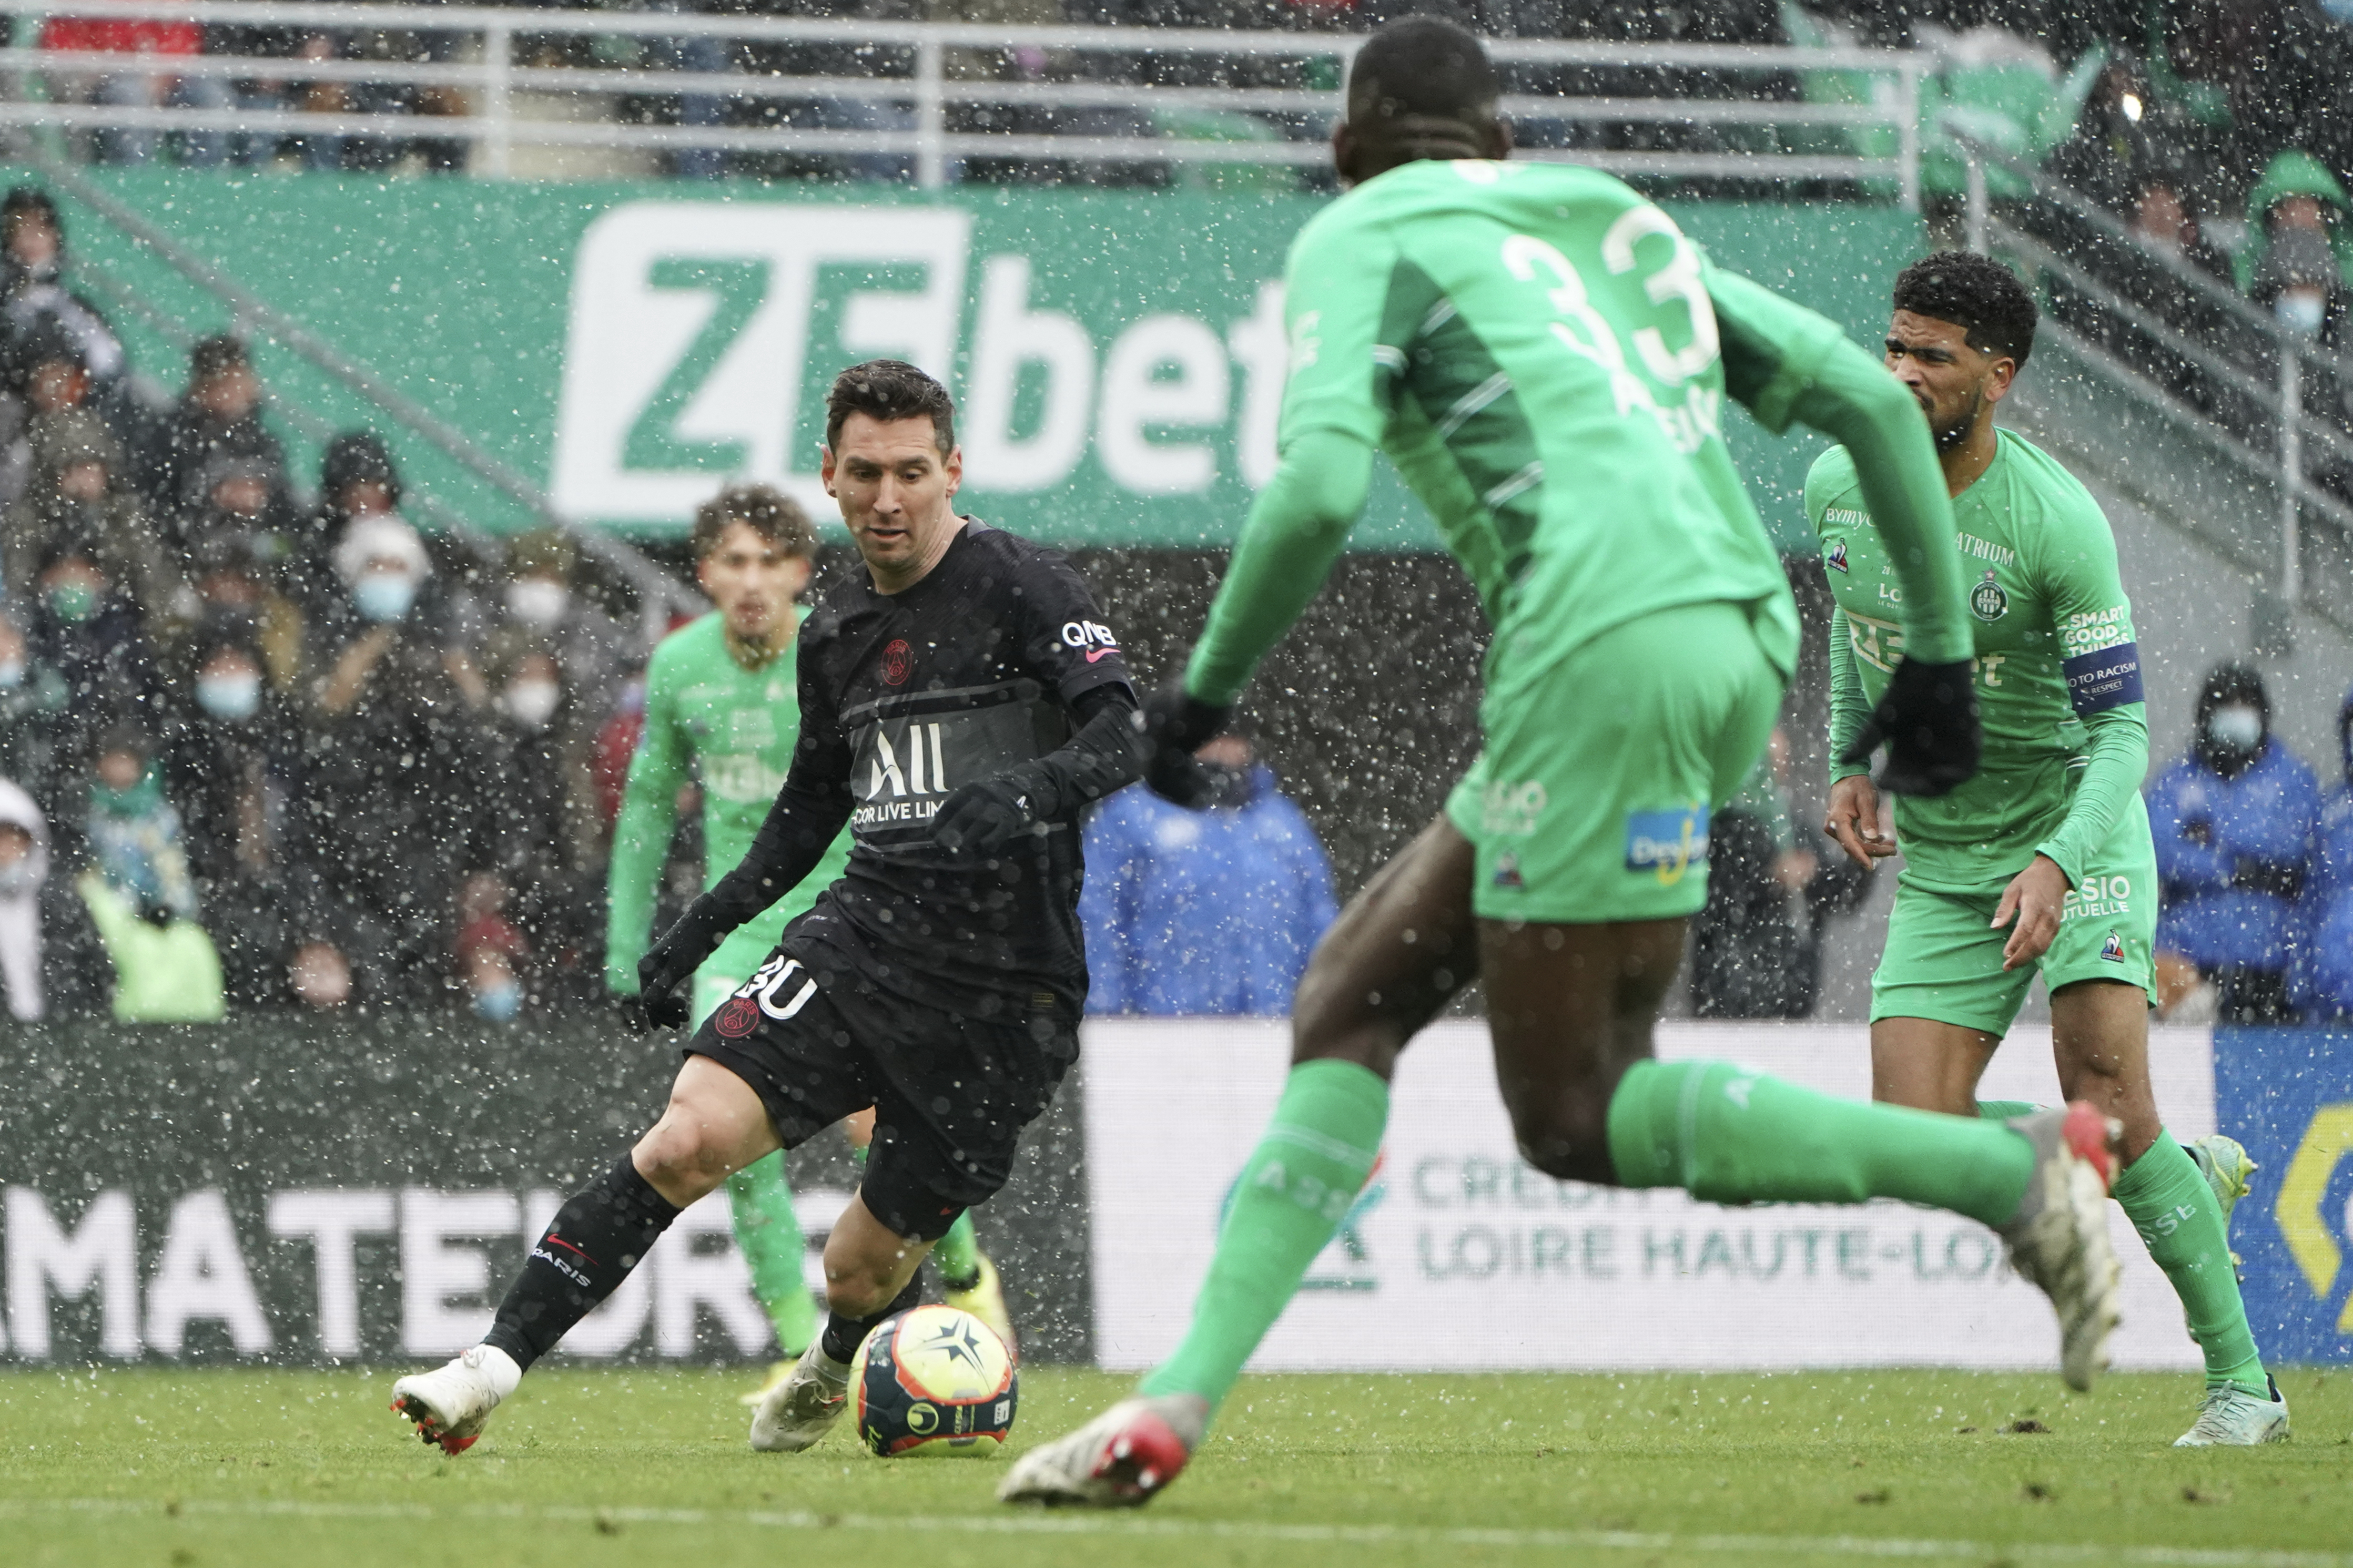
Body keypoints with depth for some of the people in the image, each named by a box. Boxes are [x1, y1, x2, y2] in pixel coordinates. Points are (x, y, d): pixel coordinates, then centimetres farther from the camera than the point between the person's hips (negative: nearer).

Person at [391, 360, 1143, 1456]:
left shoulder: (1019, 585, -7)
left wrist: (1030, 789, -38)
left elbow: (1123, 732, -18)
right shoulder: (836, 630, 13)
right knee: (692, 1134, -18)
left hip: (1005, 983, -5)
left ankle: (830, 1374, 40)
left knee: (868, 1267, 2)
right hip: (864, 934, 5)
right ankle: (494, 1367, -19)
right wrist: (701, 929, 21)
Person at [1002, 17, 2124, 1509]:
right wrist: (1939, 650, 24)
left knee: (1575, 1122, -3)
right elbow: (1871, 398, 21)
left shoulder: (1361, 238, 7)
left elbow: (1321, 490, -10)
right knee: (1352, 996, 13)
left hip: (1608, 644, -8)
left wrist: (1208, 687, 3)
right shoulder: (1621, 224, 27)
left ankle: (2016, 1169, -14)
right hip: (1742, 643, 8)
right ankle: (1179, 1400, 6)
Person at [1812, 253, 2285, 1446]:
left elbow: (2121, 730, -18)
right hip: (1939, 862, 5)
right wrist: (1852, 762, 8)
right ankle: (2184, 1174, 15)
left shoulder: (2059, 522, -21)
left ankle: (2242, 1383, -10)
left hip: (2075, 831, -5)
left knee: (2101, 1090, -22)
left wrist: (2057, 864, -34)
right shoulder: (1839, 485, -4)